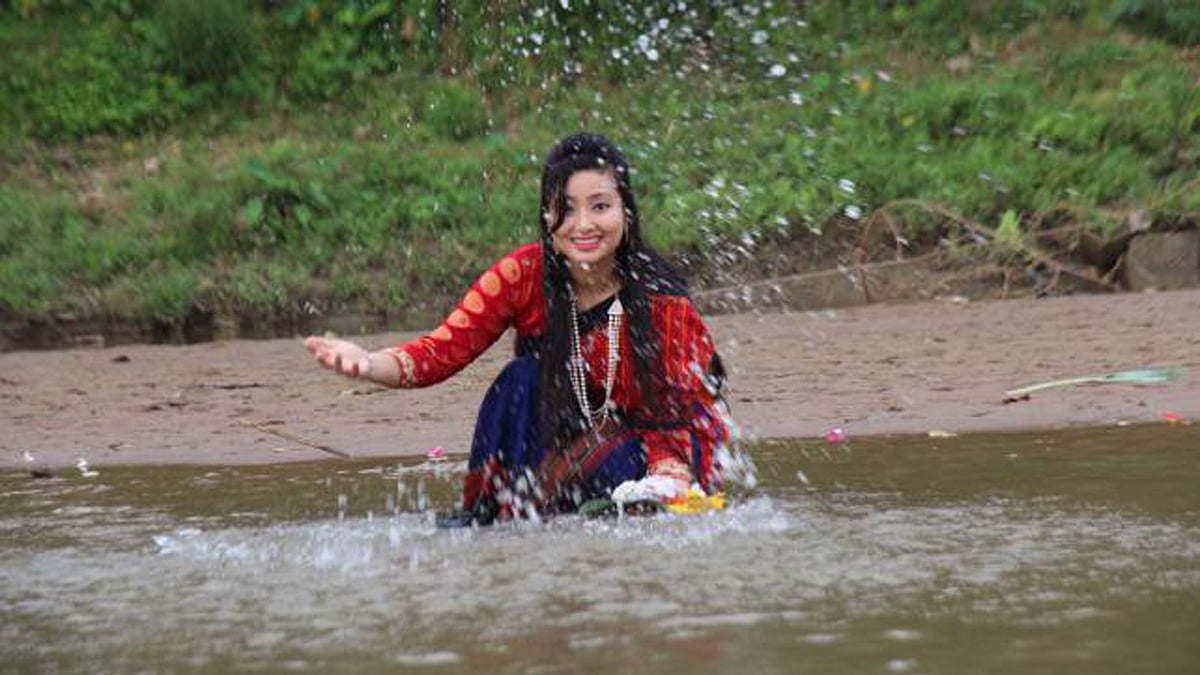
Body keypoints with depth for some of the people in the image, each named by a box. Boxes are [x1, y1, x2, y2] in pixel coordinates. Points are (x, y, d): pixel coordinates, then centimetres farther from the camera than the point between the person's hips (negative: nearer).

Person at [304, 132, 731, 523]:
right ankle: (482, 518, -22)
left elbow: (687, 410, -21)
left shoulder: (661, 300, -20)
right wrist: (368, 364, -40)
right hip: (564, 439, 3)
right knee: (522, 378, -24)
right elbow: (443, 350, -20)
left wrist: (667, 480, -42)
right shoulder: (525, 274, -13)